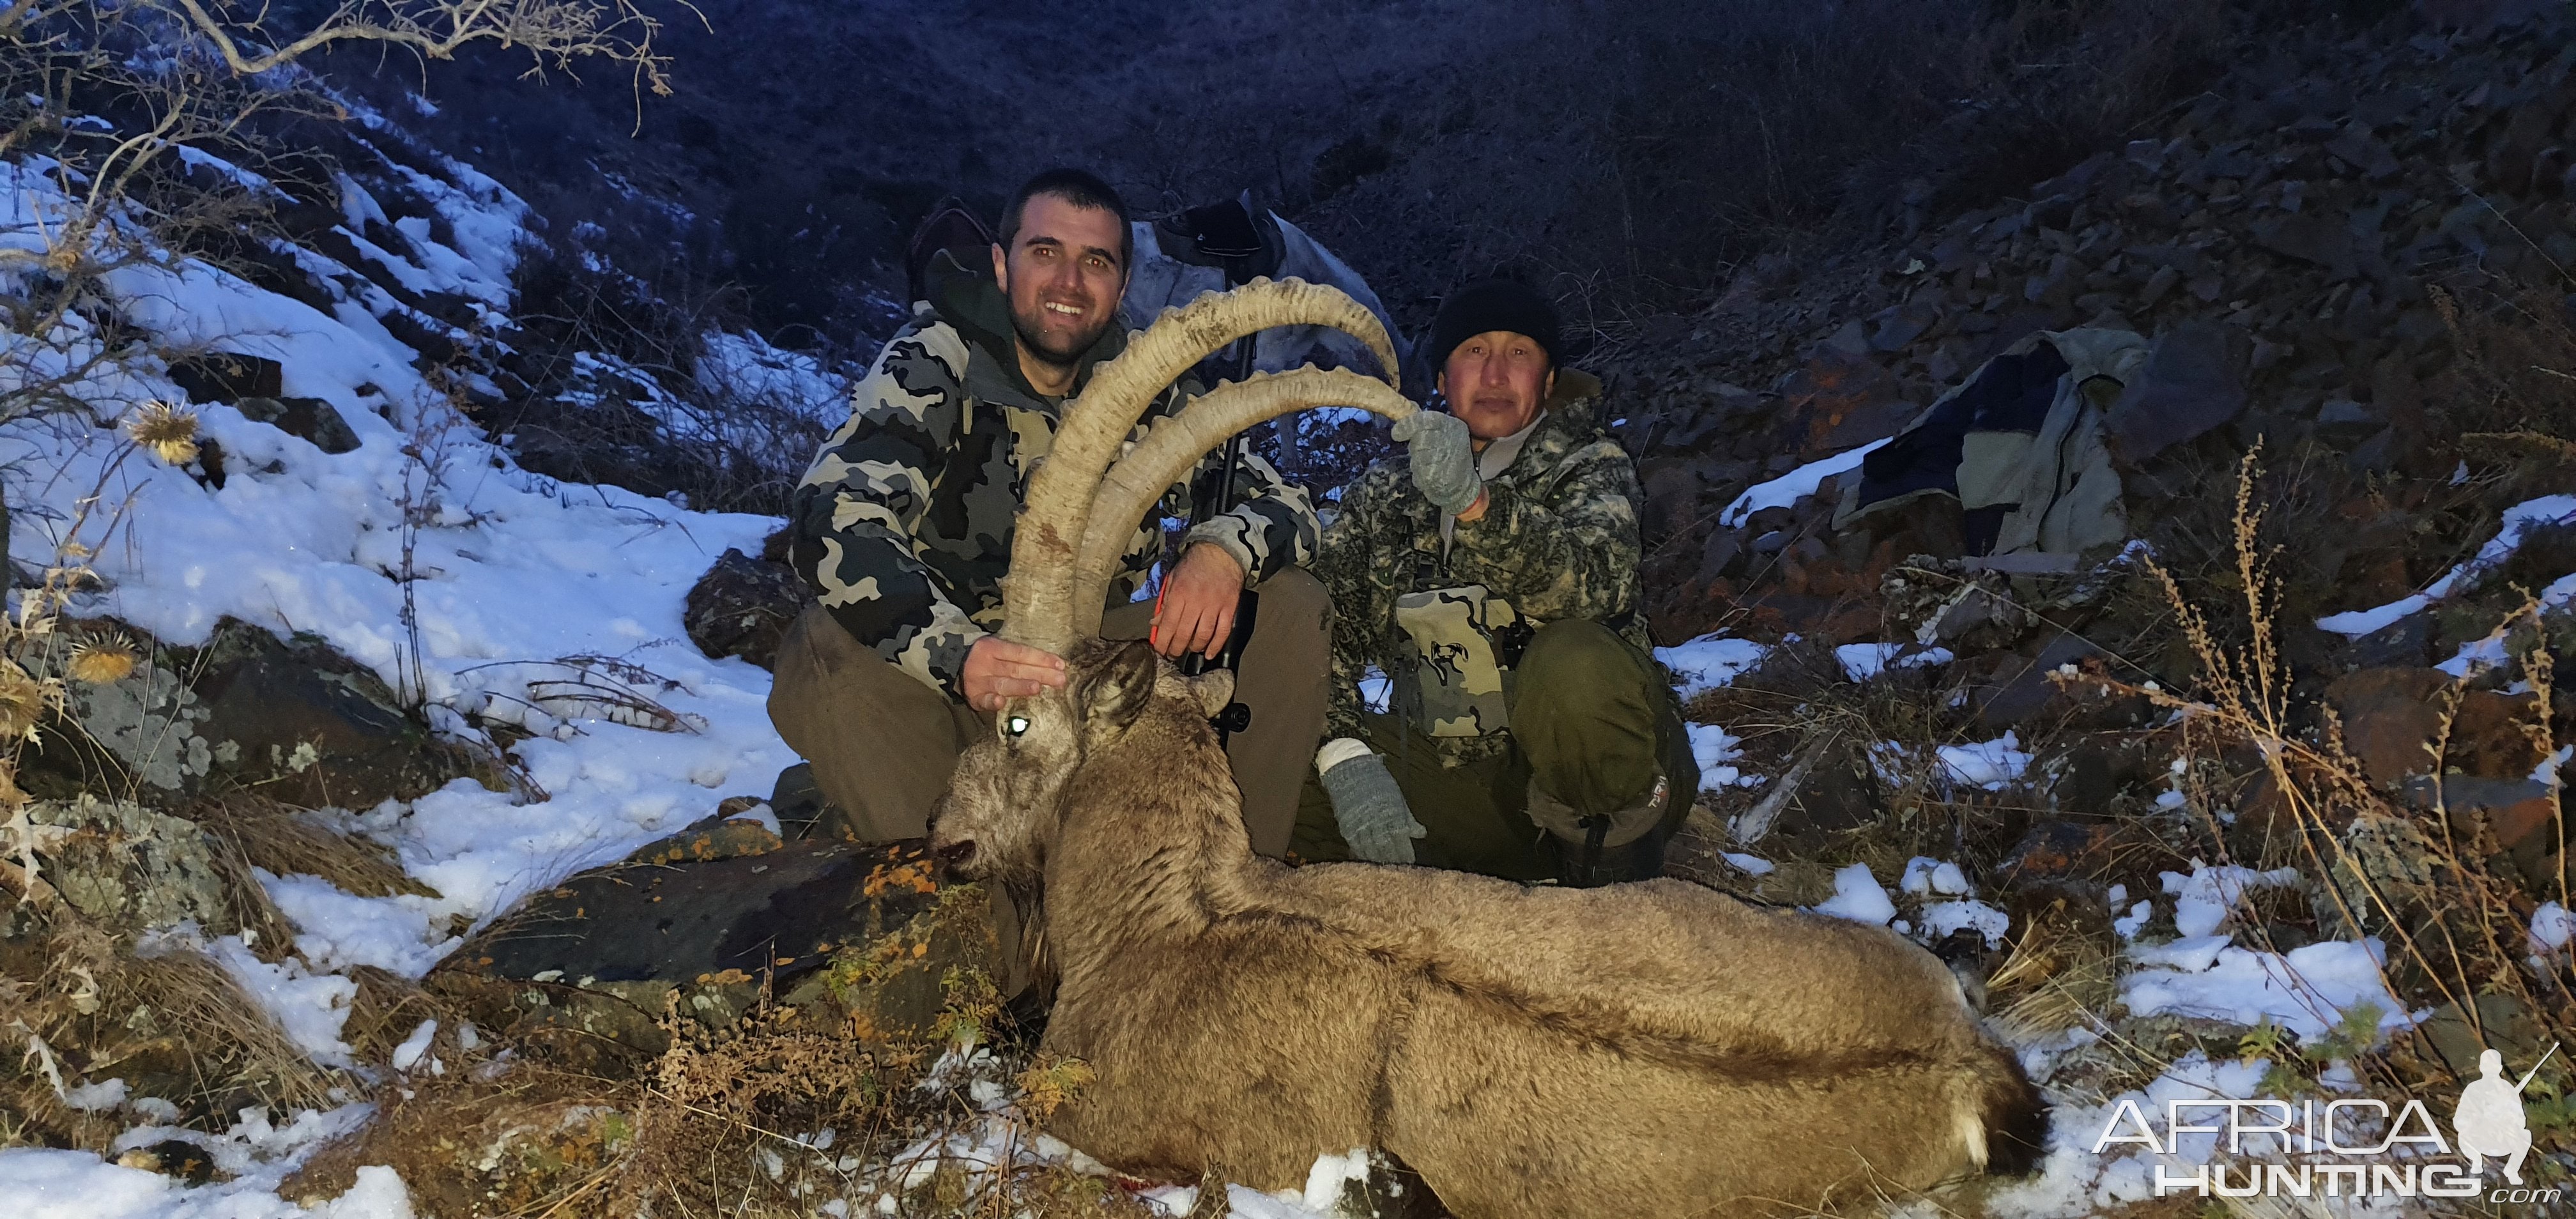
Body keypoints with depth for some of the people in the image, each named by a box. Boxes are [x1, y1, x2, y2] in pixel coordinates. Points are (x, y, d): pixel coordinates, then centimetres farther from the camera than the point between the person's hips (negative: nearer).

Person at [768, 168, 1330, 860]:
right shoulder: (931, 365, -12)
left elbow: (1284, 505, 0)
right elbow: (830, 519, -27)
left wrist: (1222, 552, -27)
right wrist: (957, 654, -45)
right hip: (944, 684, -3)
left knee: (1287, 605, -11)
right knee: (830, 647, -33)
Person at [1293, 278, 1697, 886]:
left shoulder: (1590, 468, -1)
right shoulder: (1384, 494, 8)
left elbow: (1596, 581, -25)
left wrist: (1476, 502, -42)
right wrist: (1346, 756, -21)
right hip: (1457, 782, 4)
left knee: (1574, 663, -36)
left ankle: (1615, 864, -10)